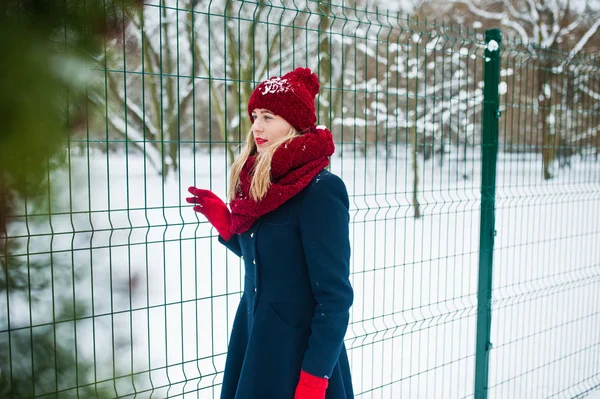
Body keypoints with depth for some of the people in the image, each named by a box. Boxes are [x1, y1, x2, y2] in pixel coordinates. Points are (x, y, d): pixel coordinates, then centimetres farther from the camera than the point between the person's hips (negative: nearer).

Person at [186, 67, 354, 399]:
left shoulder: (320, 190, -19)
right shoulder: (259, 183, 3)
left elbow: (335, 296, -19)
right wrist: (223, 220, 0)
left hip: (299, 348, -7)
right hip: (251, 335, 7)